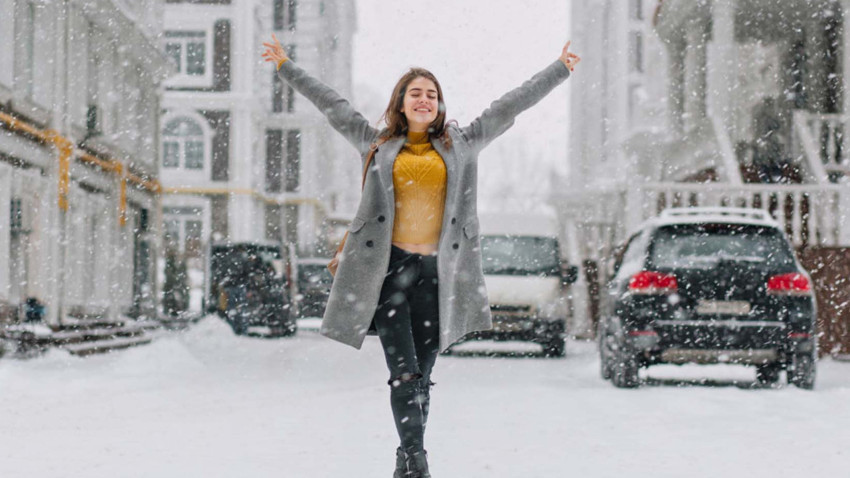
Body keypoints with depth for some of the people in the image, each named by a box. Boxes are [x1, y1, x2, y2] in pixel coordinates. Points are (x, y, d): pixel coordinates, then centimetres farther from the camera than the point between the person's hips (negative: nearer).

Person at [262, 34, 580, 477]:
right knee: (404, 373, -11)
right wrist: (287, 67, 19)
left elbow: (510, 105, 16)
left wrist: (560, 70, 18)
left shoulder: (461, 145, 13)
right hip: (388, 268, -1)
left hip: (436, 271, 2)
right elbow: (333, 105, 17)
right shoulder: (377, 144, 12)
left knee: (421, 376, 4)